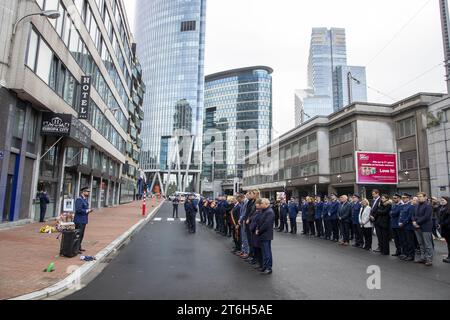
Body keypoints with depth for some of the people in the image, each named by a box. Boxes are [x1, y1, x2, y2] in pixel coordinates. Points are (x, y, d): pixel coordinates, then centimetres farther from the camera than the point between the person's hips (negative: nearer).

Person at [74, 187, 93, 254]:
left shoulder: (85, 199, 13)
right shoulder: (79, 199, -17)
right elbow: (78, 210, -25)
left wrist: (88, 210, 6)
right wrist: (87, 210, -17)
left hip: (84, 220, 10)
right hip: (79, 220, -10)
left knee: (81, 234, 16)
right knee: (78, 235, -4)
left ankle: (79, 247, 26)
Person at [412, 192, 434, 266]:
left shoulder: (428, 206, -11)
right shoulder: (417, 206, 14)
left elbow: (426, 217, -18)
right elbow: (414, 215, 16)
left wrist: (418, 222, -15)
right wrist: (414, 221, -3)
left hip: (426, 228, -8)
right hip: (418, 227, 8)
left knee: (428, 244, -1)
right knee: (421, 244, 15)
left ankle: (429, 259, 6)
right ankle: (423, 258, 24)